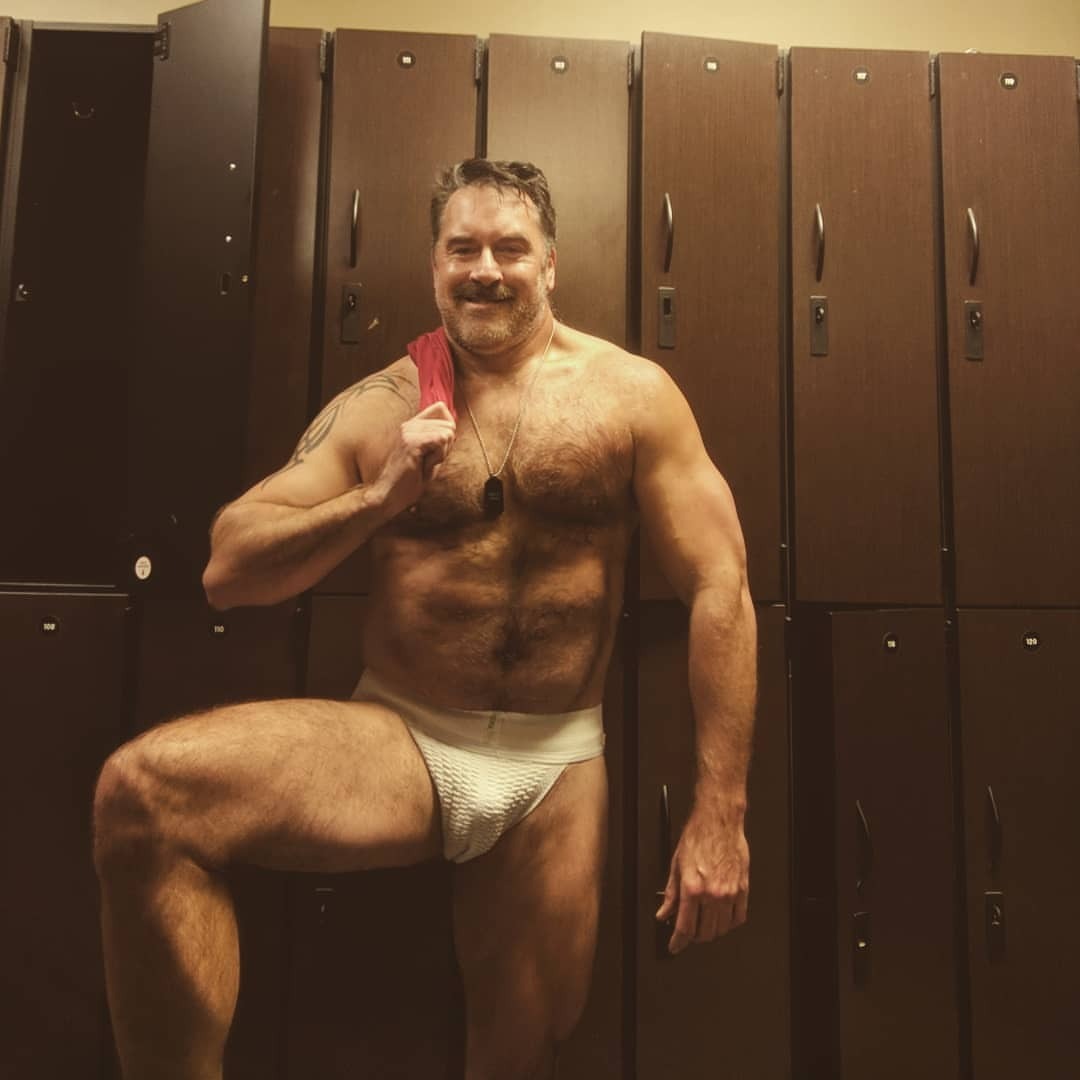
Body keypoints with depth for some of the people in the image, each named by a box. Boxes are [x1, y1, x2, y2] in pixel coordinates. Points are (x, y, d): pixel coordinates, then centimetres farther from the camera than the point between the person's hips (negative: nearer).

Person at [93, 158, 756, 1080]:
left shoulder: (630, 394, 0)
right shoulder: (379, 407, 3)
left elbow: (719, 587, -5)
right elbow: (227, 571, 1)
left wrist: (720, 812, -9)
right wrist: (378, 497, -15)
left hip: (559, 763, 0)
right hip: (400, 737, 1)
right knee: (144, 788, -23)